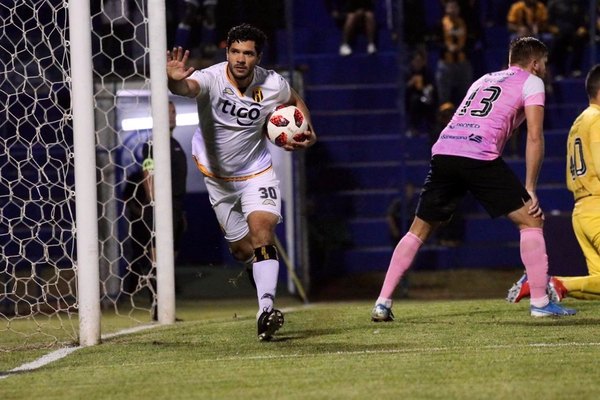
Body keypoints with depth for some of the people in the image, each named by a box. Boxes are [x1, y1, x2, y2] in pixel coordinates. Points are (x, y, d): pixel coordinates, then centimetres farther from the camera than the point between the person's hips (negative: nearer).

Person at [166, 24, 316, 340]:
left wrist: (307, 132, -4)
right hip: (217, 175, 0)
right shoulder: (211, 79, -24)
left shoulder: (272, 85, -14)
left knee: (261, 229, -24)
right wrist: (175, 81, -74)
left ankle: (266, 310, -34)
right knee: (242, 248, 9)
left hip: (256, 172, 0)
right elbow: (188, 87, -50)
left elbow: (296, 101, 12)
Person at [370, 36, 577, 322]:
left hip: (443, 151, 6)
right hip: (480, 156, -6)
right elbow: (534, 138, 3)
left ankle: (383, 303, 13)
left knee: (419, 230, 17)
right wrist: (530, 190, 5)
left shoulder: (483, 80, 34)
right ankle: (540, 302, 1)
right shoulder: (531, 83, 14)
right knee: (530, 221, 6)